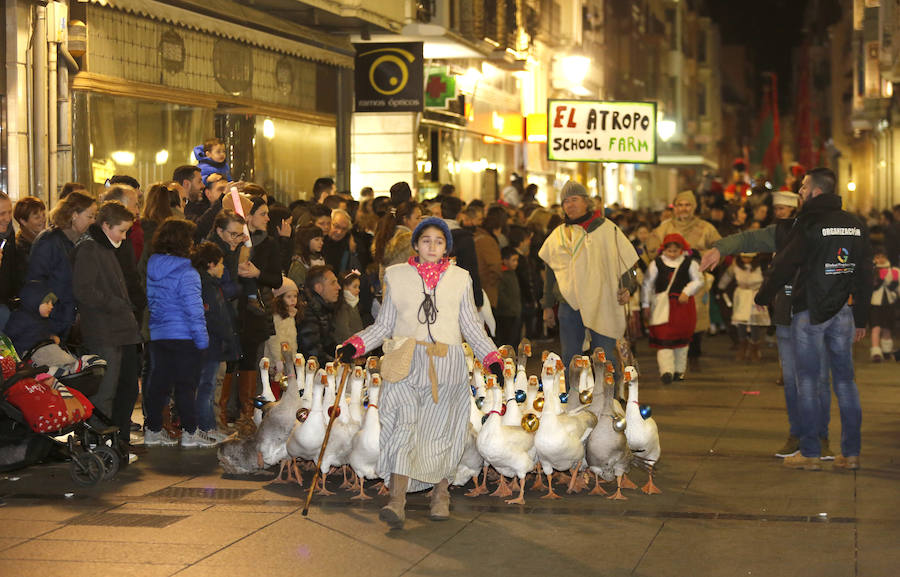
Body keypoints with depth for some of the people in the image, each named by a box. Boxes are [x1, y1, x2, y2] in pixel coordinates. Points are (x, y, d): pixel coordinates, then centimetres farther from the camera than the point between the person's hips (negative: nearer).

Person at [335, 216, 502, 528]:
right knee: (402, 426, -13)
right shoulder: (397, 277, 9)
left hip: (447, 366, 1)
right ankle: (397, 502, -18)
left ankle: (440, 494, 21)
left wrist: (492, 358, 2)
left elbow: (472, 327, 14)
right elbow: (384, 325, 12)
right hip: (406, 363, -1)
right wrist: (355, 346, -3)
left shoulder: (459, 279, 10)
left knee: (441, 429, 4)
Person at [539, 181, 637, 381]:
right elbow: (550, 272, 19)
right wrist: (548, 306, 16)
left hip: (601, 305, -3)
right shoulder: (558, 234, 13)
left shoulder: (606, 229, 2)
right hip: (569, 305, 3)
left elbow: (626, 261, 5)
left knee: (604, 359, -4)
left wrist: (626, 289, -10)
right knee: (569, 361, 3)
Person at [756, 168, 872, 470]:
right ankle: (851, 453, 9)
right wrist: (861, 318, 17)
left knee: (808, 380, -1)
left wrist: (763, 296, 8)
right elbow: (865, 275, 12)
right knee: (845, 380, 8)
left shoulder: (809, 224, -11)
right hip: (842, 312, 5)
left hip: (809, 312, -5)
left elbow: (784, 266, -8)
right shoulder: (855, 225, 8)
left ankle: (810, 453, 0)